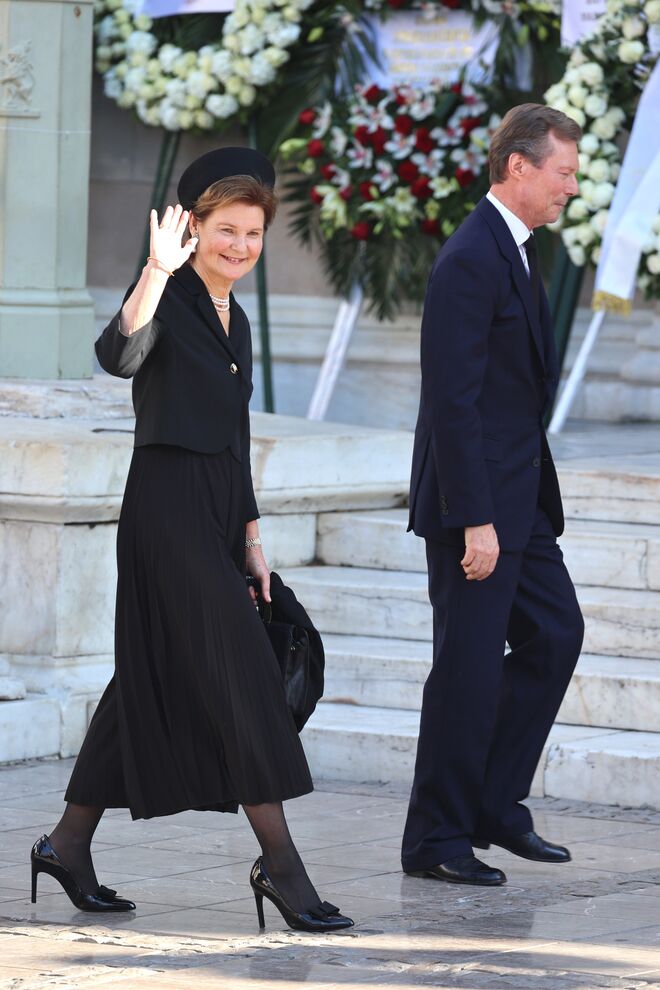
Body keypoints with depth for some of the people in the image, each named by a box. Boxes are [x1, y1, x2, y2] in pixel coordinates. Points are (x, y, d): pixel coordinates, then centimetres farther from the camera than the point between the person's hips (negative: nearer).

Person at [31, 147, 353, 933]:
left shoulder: (234, 321, 17)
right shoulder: (170, 300, -8)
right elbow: (119, 354, -31)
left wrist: (250, 538, 20)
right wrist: (158, 272, -41)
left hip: (217, 511, 9)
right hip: (168, 505, -9)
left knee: (155, 677, 11)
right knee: (240, 670, -11)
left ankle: (70, 844, 20)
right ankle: (279, 860, -10)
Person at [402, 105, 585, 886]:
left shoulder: (513, 250, 13)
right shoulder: (470, 261, -18)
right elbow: (453, 400, -22)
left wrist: (522, 503, 17)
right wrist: (475, 521, -23)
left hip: (518, 499, 10)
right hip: (475, 504, -10)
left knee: (555, 634, 12)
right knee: (468, 667, -4)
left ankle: (493, 806, 20)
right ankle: (436, 839, 6)